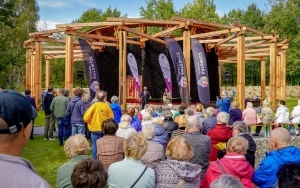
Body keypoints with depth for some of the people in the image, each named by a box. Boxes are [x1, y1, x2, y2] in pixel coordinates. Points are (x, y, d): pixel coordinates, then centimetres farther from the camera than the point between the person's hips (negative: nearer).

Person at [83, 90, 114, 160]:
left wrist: (89, 122, 6)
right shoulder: (107, 106, -5)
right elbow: (111, 117, 1)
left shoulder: (94, 105, -12)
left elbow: (86, 117, -13)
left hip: (95, 129, -2)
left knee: (95, 145, 7)